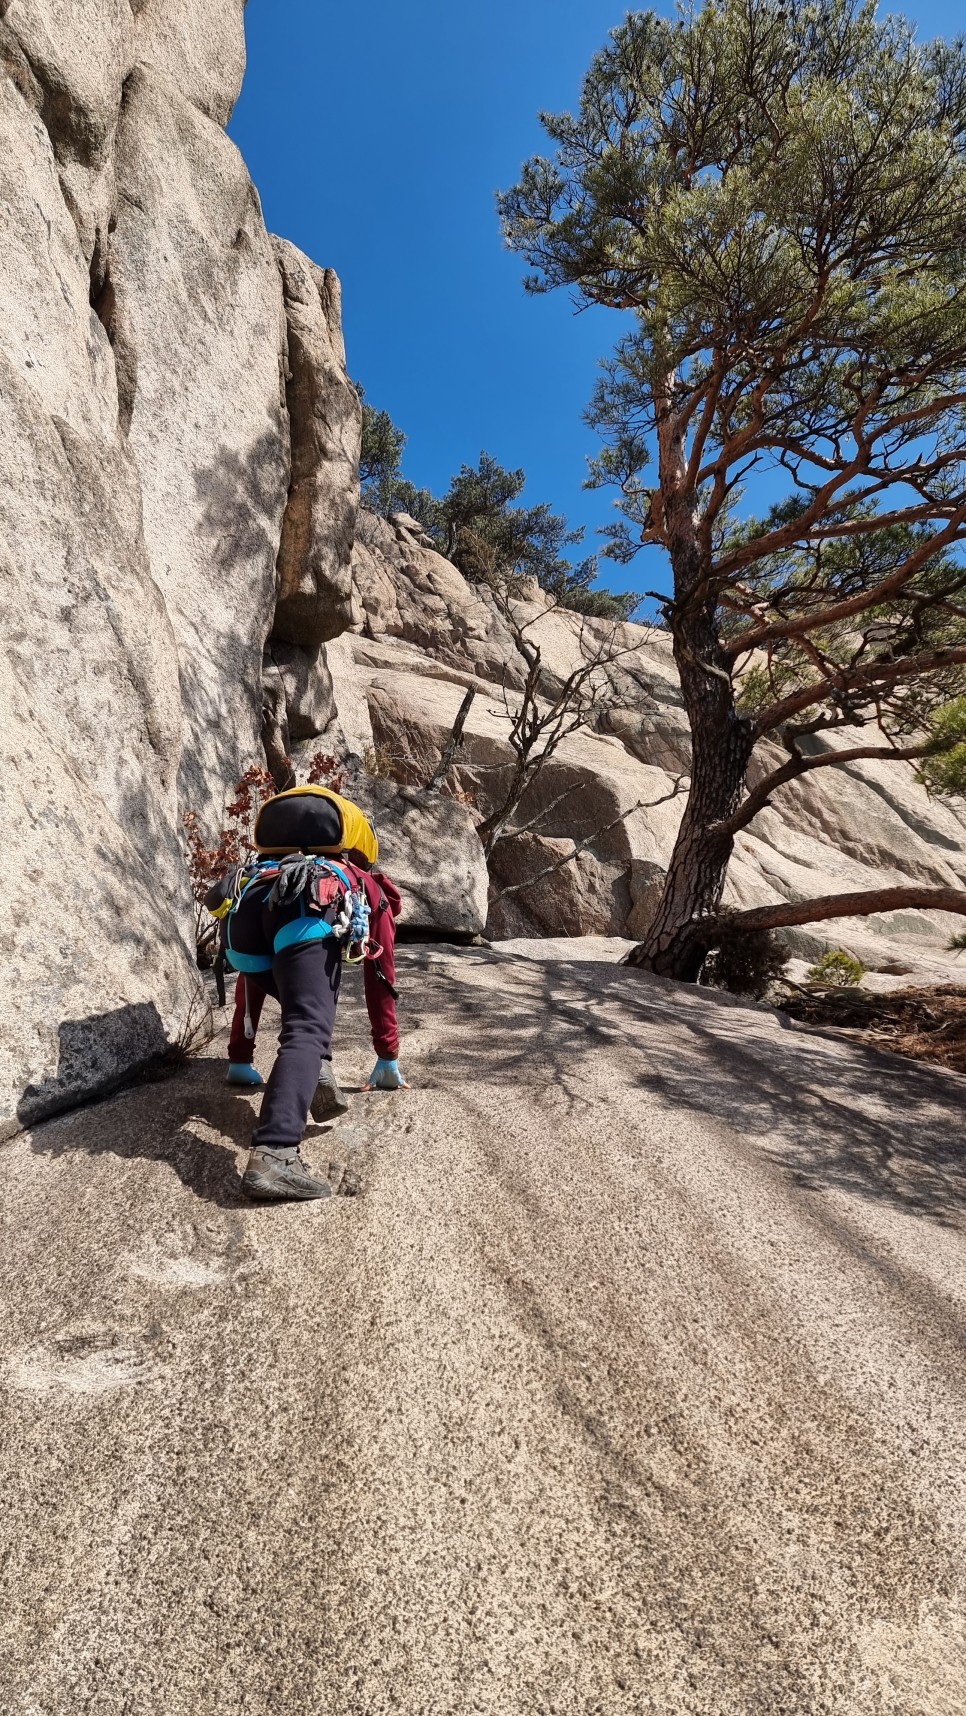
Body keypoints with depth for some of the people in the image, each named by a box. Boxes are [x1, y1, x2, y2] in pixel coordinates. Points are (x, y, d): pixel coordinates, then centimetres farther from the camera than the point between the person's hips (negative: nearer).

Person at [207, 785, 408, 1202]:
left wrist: (239, 1060, 54)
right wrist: (388, 1060, 44)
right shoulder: (371, 888, 39)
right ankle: (273, 1155, -35)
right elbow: (381, 981, 37)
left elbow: (250, 982, 47)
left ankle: (314, 1070, 5)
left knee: (307, 1001, 29)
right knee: (307, 1029, -15)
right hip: (313, 905, -4)